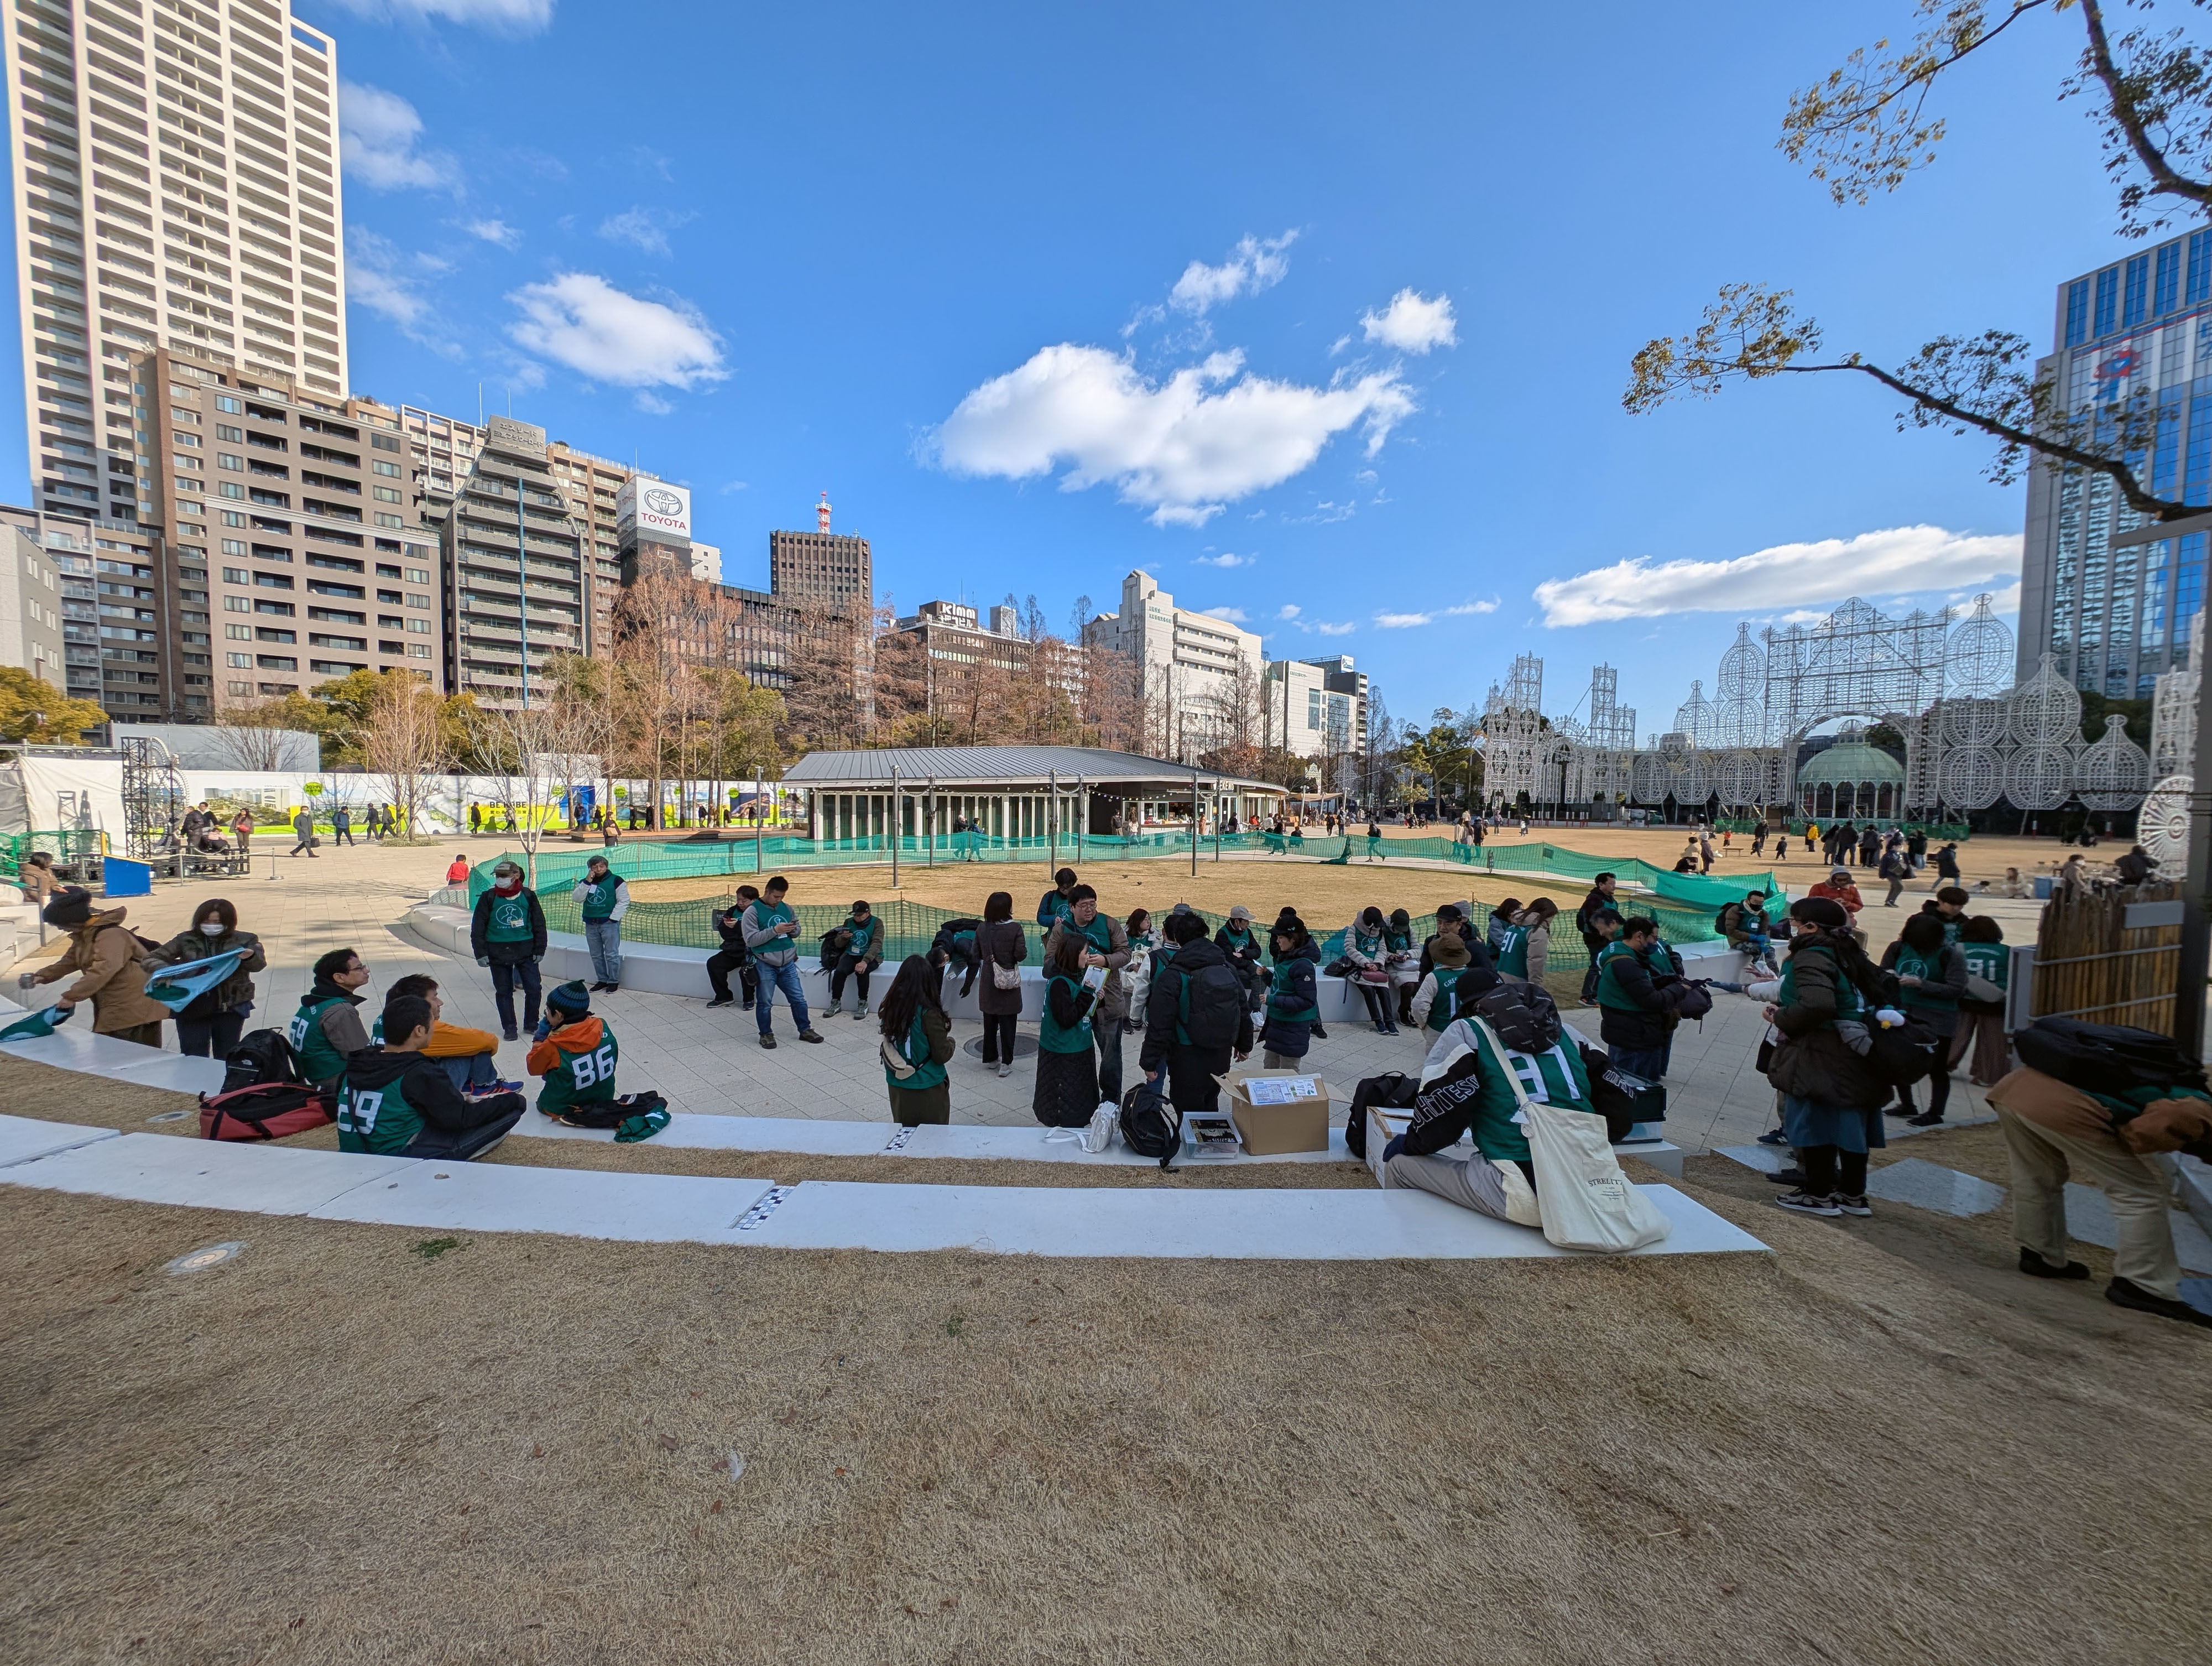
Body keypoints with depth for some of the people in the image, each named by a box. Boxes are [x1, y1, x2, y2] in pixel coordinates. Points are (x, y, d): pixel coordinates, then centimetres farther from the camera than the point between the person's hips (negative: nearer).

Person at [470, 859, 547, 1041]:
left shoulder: (528, 896, 1)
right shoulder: (489, 898, -1)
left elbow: (539, 924, 5)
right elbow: (478, 928, 2)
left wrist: (540, 949, 2)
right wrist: (480, 953, -4)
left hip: (525, 951, 0)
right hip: (498, 953, 0)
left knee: (534, 988, 0)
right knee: (504, 991, 8)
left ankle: (531, 1023, 17)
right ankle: (509, 1027, 20)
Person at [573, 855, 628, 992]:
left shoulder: (615, 880, -4)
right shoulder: (585, 882, 10)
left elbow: (623, 901, -6)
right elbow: (577, 898, -4)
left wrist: (613, 918, -11)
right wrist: (587, 882, -14)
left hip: (609, 923, -5)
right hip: (591, 924, 5)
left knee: (611, 954, -3)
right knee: (596, 955, 12)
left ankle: (614, 981, 7)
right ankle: (602, 980, 23)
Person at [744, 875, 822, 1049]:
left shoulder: (786, 908, 6)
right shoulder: (753, 911, -9)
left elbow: (797, 929, 16)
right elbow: (751, 940, -15)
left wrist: (794, 929, -9)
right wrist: (774, 930, -23)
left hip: (788, 964, 4)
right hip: (765, 966, -4)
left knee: (799, 999, 10)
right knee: (765, 1002, 8)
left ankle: (805, 1030, 24)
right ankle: (766, 1034, 25)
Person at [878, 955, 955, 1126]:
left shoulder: (890, 1009, -6)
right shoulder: (928, 1014, -22)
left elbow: (887, 1048, 7)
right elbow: (942, 1056, -16)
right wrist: (950, 1039, 4)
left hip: (897, 1088, 5)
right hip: (927, 1091, -5)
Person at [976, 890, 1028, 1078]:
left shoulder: (982, 928, -4)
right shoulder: (1015, 928, -16)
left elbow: (976, 955, 3)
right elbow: (1021, 955, -17)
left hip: (988, 983, 4)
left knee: (990, 1023, 17)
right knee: (1008, 1025, 7)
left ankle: (990, 1059, 29)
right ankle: (1006, 1063, 10)